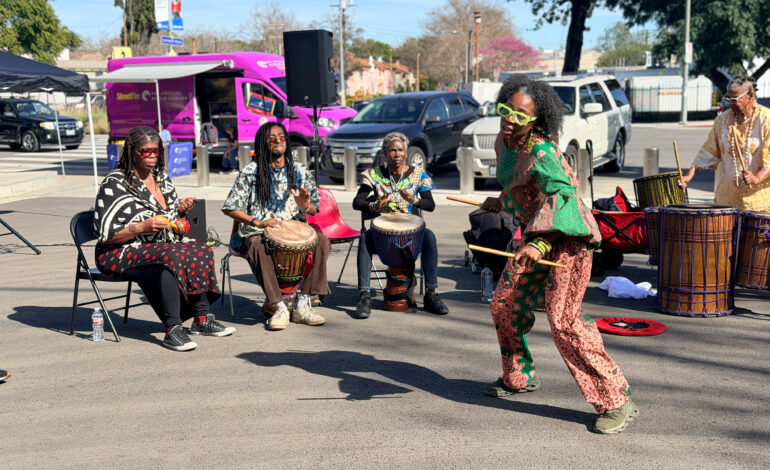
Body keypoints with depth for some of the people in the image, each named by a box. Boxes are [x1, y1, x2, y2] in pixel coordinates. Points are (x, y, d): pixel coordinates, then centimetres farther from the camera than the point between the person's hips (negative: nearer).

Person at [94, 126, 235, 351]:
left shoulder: (161, 177, 14)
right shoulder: (115, 184, -9)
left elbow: (170, 219, 26)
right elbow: (105, 235, -14)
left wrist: (181, 209, 2)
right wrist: (142, 227, -24)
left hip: (160, 245, 7)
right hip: (120, 254, -7)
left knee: (201, 251, -18)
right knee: (172, 257, -35)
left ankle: (202, 318, -16)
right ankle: (172, 330, -36)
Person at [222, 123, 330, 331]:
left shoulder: (300, 171, 9)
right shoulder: (250, 172, 0)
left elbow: (315, 209, 13)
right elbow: (230, 208, -2)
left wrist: (305, 206, -12)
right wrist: (258, 222, -16)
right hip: (258, 232, -3)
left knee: (322, 242, -25)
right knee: (258, 247, -37)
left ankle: (302, 305, -24)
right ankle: (279, 307, -30)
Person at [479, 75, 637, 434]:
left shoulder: (541, 152, -25)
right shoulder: (505, 140, 3)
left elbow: (562, 194, -38)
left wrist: (539, 243, -50)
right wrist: (502, 202, 38)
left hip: (567, 237, -9)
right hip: (537, 235, 9)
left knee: (563, 320, -16)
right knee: (504, 304, 11)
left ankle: (616, 402, -7)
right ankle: (519, 377, 33)